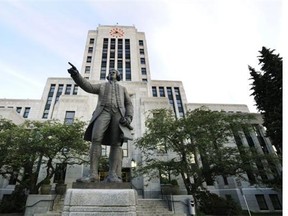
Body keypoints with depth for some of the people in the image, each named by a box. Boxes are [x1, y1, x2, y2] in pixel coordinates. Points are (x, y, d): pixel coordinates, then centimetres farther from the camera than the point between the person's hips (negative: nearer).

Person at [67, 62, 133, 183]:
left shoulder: (123, 89, 33)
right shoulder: (101, 86, 32)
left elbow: (129, 104, 18)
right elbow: (88, 87, 11)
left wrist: (128, 118, -4)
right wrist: (76, 75, -8)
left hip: (118, 113, 0)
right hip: (103, 112, 0)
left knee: (116, 143, -16)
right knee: (96, 139, -21)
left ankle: (113, 176, -23)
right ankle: (93, 174, -23)